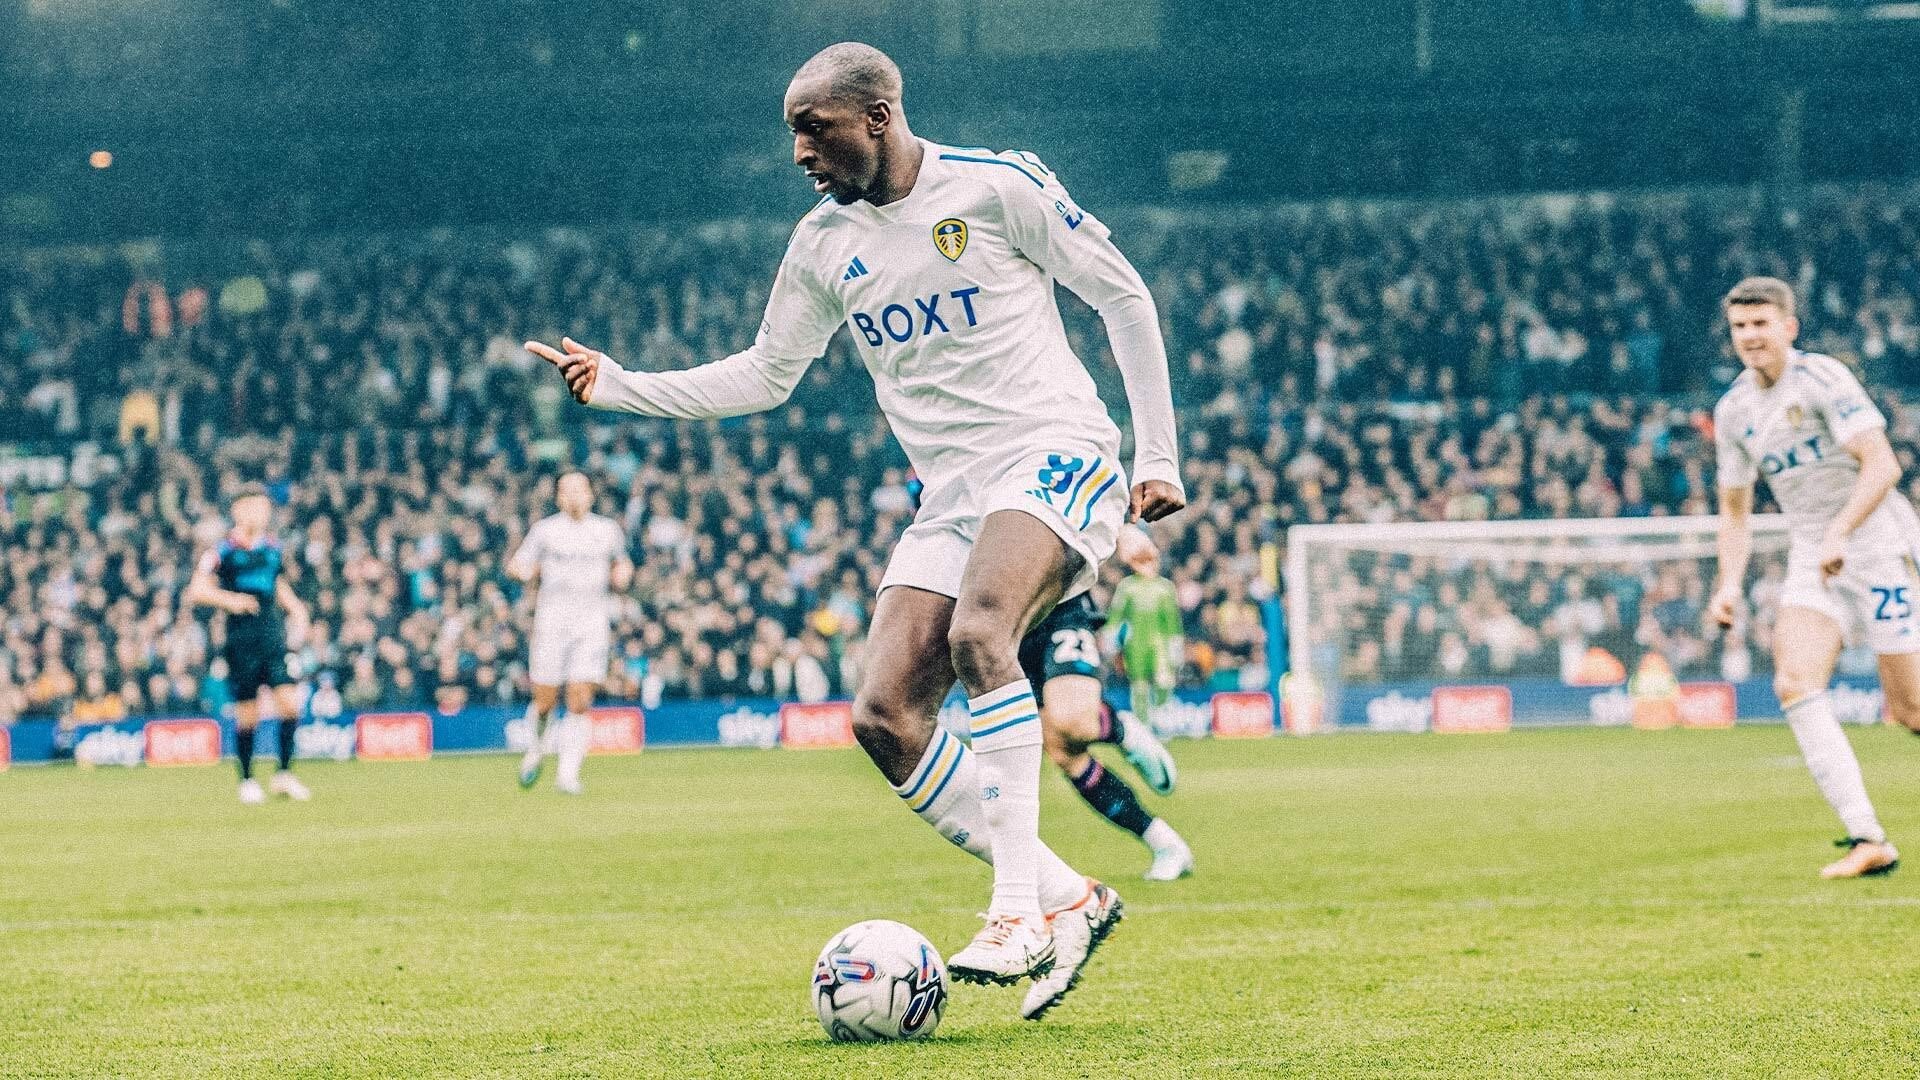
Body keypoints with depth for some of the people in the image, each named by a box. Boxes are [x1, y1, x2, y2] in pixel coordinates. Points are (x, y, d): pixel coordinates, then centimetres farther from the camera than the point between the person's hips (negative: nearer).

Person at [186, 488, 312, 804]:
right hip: (241, 640, -4)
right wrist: (229, 599, -23)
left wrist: (295, 607, 13)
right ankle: (247, 780, 15)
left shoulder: (272, 548, 11)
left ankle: (284, 774, 2)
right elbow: (195, 591, -8)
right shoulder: (224, 550, -4)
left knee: (289, 702, -9)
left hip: (272, 635, 4)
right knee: (247, 714, 0)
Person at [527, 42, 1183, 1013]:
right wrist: (615, 386, 8)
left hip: (1054, 454, -6)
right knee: (884, 719, -10)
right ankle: (1066, 900, 0)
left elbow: (1122, 295, 1)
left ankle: (1018, 912, -33)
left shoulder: (997, 186, -6)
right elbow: (764, 375, 20)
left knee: (978, 632, -34)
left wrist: (1158, 455, -2)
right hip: (949, 493, 7)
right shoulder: (824, 245, 10)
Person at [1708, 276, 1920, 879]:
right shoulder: (1734, 411, 8)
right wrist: (1730, 583, 2)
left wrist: (1839, 533, -32)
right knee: (1794, 682, -18)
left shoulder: (1822, 378, -12)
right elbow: (1735, 508, 17)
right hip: (1812, 560, 6)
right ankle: (1867, 840, -19)